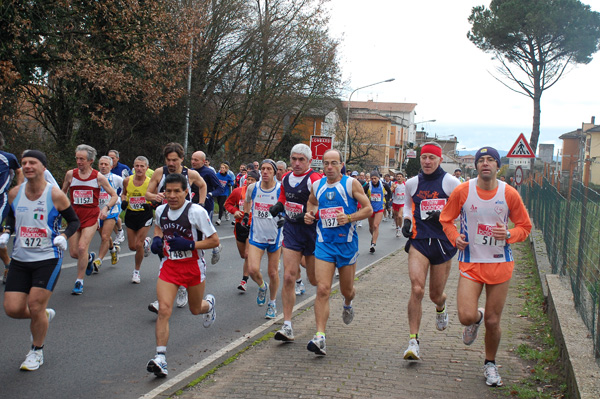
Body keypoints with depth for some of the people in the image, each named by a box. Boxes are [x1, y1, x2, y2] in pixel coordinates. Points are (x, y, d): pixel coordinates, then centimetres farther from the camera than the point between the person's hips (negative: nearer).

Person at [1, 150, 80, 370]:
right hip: (20, 259, 4)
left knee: (35, 307, -7)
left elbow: (74, 221, 1)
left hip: (48, 259, -4)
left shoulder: (55, 195, -10)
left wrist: (63, 236, -17)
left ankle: (37, 351, 19)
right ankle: (45, 315, 32)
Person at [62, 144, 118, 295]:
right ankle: (90, 257, 38)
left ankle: (79, 282, 0)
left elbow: (114, 195, 3)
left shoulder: (99, 177, -4)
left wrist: (106, 208, -13)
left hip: (91, 216, -3)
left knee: (82, 248, -16)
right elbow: (63, 192, 19)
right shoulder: (70, 174, 1)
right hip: (74, 215, 3)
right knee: (73, 252, 1)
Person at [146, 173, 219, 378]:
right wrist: (157, 239, 1)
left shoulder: (196, 212, -17)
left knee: (195, 309, 18)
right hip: (169, 265, 3)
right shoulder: (160, 210, -1)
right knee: (164, 310, -15)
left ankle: (209, 303, 57)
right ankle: (160, 358, -16)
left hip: (193, 266, -2)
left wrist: (189, 245, -25)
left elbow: (214, 240, -13)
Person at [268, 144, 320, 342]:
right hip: (291, 230, 5)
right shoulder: (286, 178, 7)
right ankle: (287, 326, -2)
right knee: (288, 277, -5)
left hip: (311, 230, -4)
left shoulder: (314, 180, -14)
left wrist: (307, 216, -29)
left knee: (315, 280, 8)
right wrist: (278, 206, 4)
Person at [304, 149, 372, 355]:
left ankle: (348, 304, 53)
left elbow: (368, 209, -5)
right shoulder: (317, 185, 6)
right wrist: (309, 213, 6)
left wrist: (349, 218, -21)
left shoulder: (351, 183, -5)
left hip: (347, 243, -1)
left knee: (347, 289, 15)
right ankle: (320, 338, -15)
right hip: (324, 243, 2)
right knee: (322, 289, -13)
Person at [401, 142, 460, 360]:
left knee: (436, 295, 10)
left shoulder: (450, 182, -3)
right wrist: (406, 220, 6)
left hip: (443, 242, -1)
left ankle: (440, 307, 51)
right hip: (419, 241, 1)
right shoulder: (412, 183, 7)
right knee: (416, 289, -17)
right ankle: (413, 341, -11)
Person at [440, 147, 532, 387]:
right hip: (470, 263, 0)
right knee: (466, 317, -15)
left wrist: (509, 235, -15)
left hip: (500, 264, 1)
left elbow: (525, 226, 6)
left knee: (493, 321, 6)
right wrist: (455, 237, -11)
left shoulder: (509, 194, -4)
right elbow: (446, 219, 8)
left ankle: (490, 363, 32)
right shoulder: (462, 191, -5)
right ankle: (477, 317, 25)